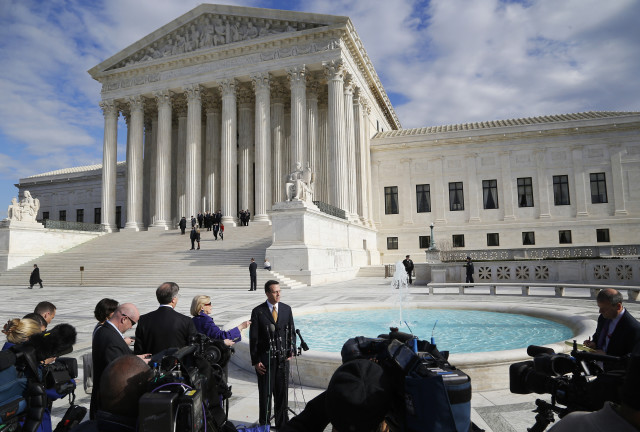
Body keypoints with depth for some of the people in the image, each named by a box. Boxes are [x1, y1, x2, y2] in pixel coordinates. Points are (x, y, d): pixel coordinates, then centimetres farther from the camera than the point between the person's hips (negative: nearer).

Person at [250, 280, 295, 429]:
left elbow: (292, 332, 11)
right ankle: (264, 424, 25)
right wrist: (255, 361, -7)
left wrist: (291, 351, 1)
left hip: (283, 358, 3)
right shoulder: (258, 311, -6)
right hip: (265, 359, -3)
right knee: (265, 393, 7)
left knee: (282, 392, 11)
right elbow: (253, 338, -4)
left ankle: (282, 423, 27)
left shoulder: (286, 309, 4)